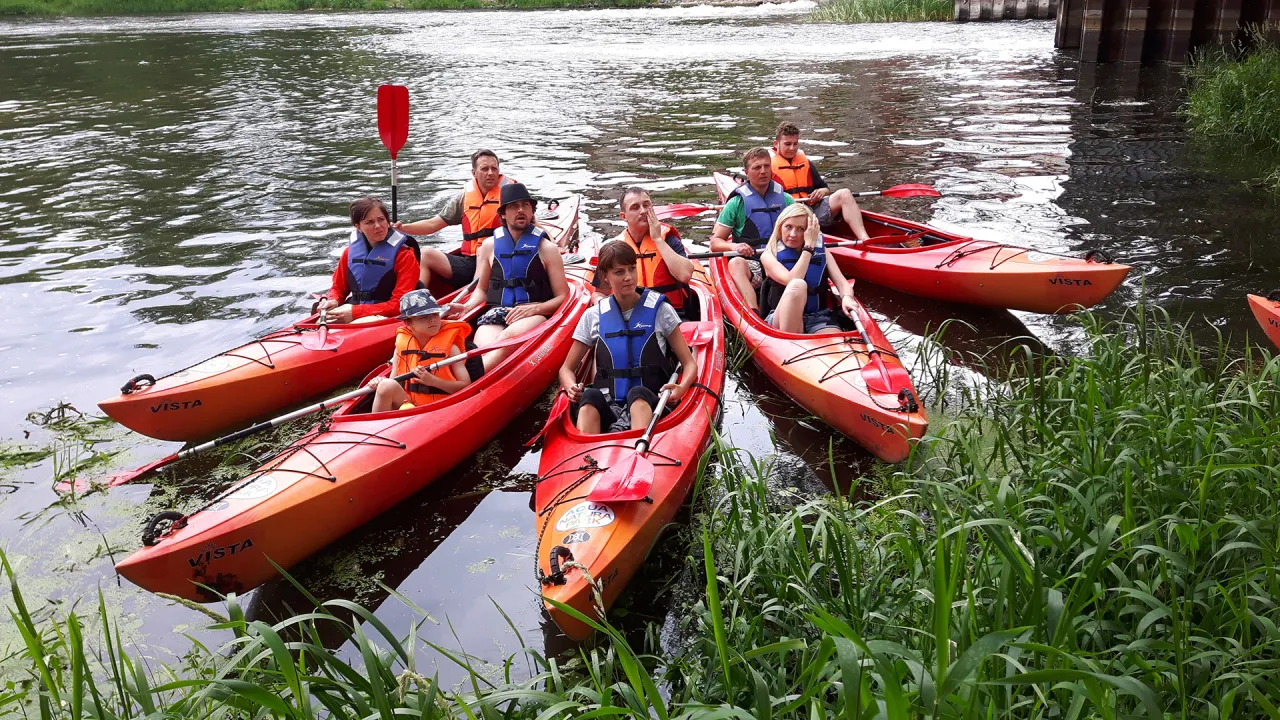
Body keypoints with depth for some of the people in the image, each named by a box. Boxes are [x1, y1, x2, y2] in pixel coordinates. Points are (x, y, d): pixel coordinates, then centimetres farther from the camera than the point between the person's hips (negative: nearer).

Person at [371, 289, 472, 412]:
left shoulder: (450, 347, -3)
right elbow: (393, 379, 12)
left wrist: (433, 380, -17)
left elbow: (466, 385, -7)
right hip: (407, 404, 4)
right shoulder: (402, 346, 7)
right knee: (387, 386, -24)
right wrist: (380, 382, -11)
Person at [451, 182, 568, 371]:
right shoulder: (489, 246, 17)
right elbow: (481, 290, 26)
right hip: (495, 315, 5)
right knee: (487, 349, -34)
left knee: (508, 336, -40)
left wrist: (535, 308, -12)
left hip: (534, 316, -5)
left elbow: (562, 297, 7)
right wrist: (467, 307, 4)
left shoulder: (547, 248, 10)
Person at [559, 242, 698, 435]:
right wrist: (571, 387, -9)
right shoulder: (593, 316, 11)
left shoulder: (659, 310, 6)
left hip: (649, 404, -1)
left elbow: (689, 364, 6)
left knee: (637, 393, -36)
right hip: (607, 406, 1)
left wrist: (681, 388, -17)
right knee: (589, 396, -33)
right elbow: (567, 368, 16)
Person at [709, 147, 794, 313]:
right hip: (752, 265, -2)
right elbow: (715, 242, 6)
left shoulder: (785, 199, 17)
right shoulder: (737, 202, 8)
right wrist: (734, 246, -17)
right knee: (735, 263, -37)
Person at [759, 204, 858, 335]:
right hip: (783, 320, -1)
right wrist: (808, 246, -9)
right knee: (797, 285, -35)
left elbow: (842, 283, 2)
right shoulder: (769, 255, 3)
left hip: (817, 319, 1)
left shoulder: (820, 250, 14)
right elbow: (793, 282, -15)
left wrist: (847, 298, -21)